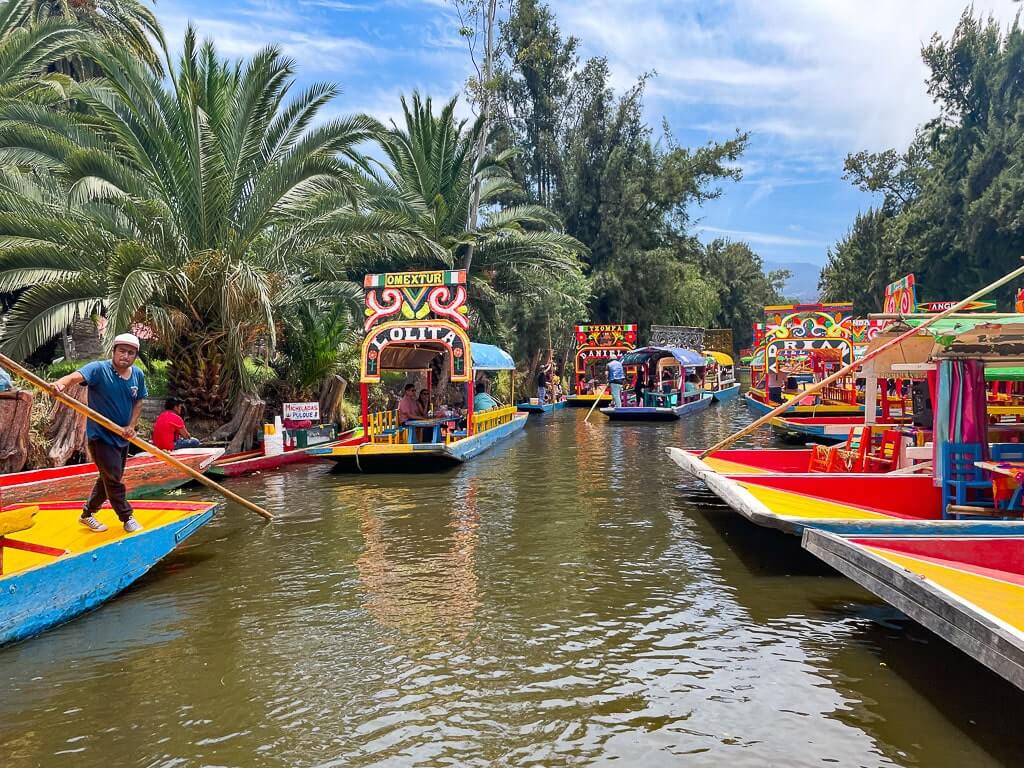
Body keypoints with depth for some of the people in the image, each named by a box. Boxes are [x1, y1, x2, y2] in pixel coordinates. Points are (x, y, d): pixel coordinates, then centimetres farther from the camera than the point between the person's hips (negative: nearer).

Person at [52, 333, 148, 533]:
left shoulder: (138, 375, -1)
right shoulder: (99, 369, -18)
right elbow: (76, 376, -36)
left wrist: (131, 426, -4)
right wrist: (61, 383, -58)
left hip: (122, 437, 7)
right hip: (100, 436, -7)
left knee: (109, 479, 18)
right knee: (113, 479, -2)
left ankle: (88, 514, 36)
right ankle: (127, 518, 14)